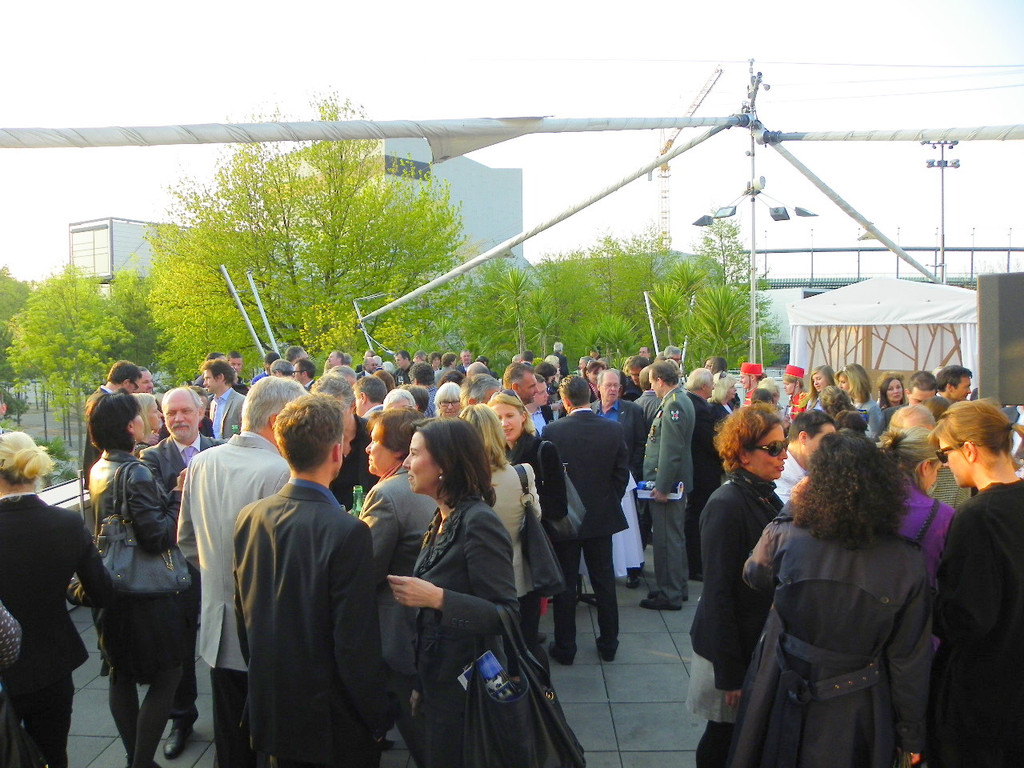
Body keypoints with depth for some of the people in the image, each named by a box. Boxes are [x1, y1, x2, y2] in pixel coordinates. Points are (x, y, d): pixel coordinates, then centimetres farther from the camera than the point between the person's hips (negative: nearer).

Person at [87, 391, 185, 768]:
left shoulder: (98, 469, 6)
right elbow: (157, 537, -26)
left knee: (122, 674, 18)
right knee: (166, 676, 3)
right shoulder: (135, 473, -21)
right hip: (145, 592, -9)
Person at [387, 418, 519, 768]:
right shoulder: (443, 520, 6)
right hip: (440, 681, 8)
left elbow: (507, 616, -23)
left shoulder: (478, 522, -21)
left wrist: (437, 598, -29)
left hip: (465, 686, -8)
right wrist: (422, 685, 16)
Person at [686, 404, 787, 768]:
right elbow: (718, 592, -20)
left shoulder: (768, 498, 4)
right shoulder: (726, 505, -21)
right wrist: (729, 673, -19)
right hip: (734, 644, -7)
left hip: (762, 639, 7)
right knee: (724, 736, 8)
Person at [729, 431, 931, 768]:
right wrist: (911, 736, 4)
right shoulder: (906, 563, -17)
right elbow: (910, 660, -10)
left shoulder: (783, 538, -20)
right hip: (854, 715, 0)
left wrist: (791, 508, 7)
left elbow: (753, 575, 4)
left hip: (782, 704, 0)